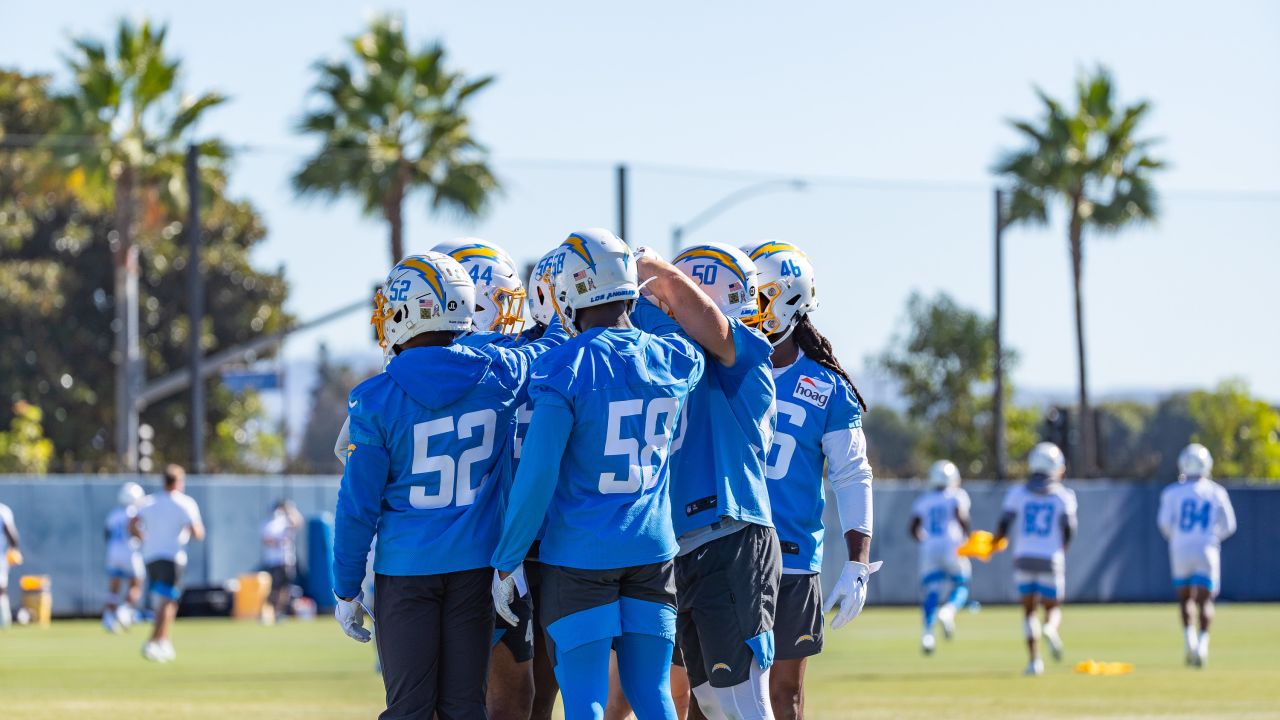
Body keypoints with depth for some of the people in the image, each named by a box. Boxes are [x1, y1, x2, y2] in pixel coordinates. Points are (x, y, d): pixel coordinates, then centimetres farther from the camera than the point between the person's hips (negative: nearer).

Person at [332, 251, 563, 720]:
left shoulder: (377, 400, -11)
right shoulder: (498, 374, -4)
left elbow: (358, 505, -7)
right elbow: (553, 348, 18)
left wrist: (346, 590, 2)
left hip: (406, 567, -3)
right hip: (476, 562, 3)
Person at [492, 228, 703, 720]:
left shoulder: (563, 369, -14)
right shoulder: (674, 361, 1)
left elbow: (536, 478, -13)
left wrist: (507, 563, -5)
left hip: (580, 557, -5)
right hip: (653, 550, 5)